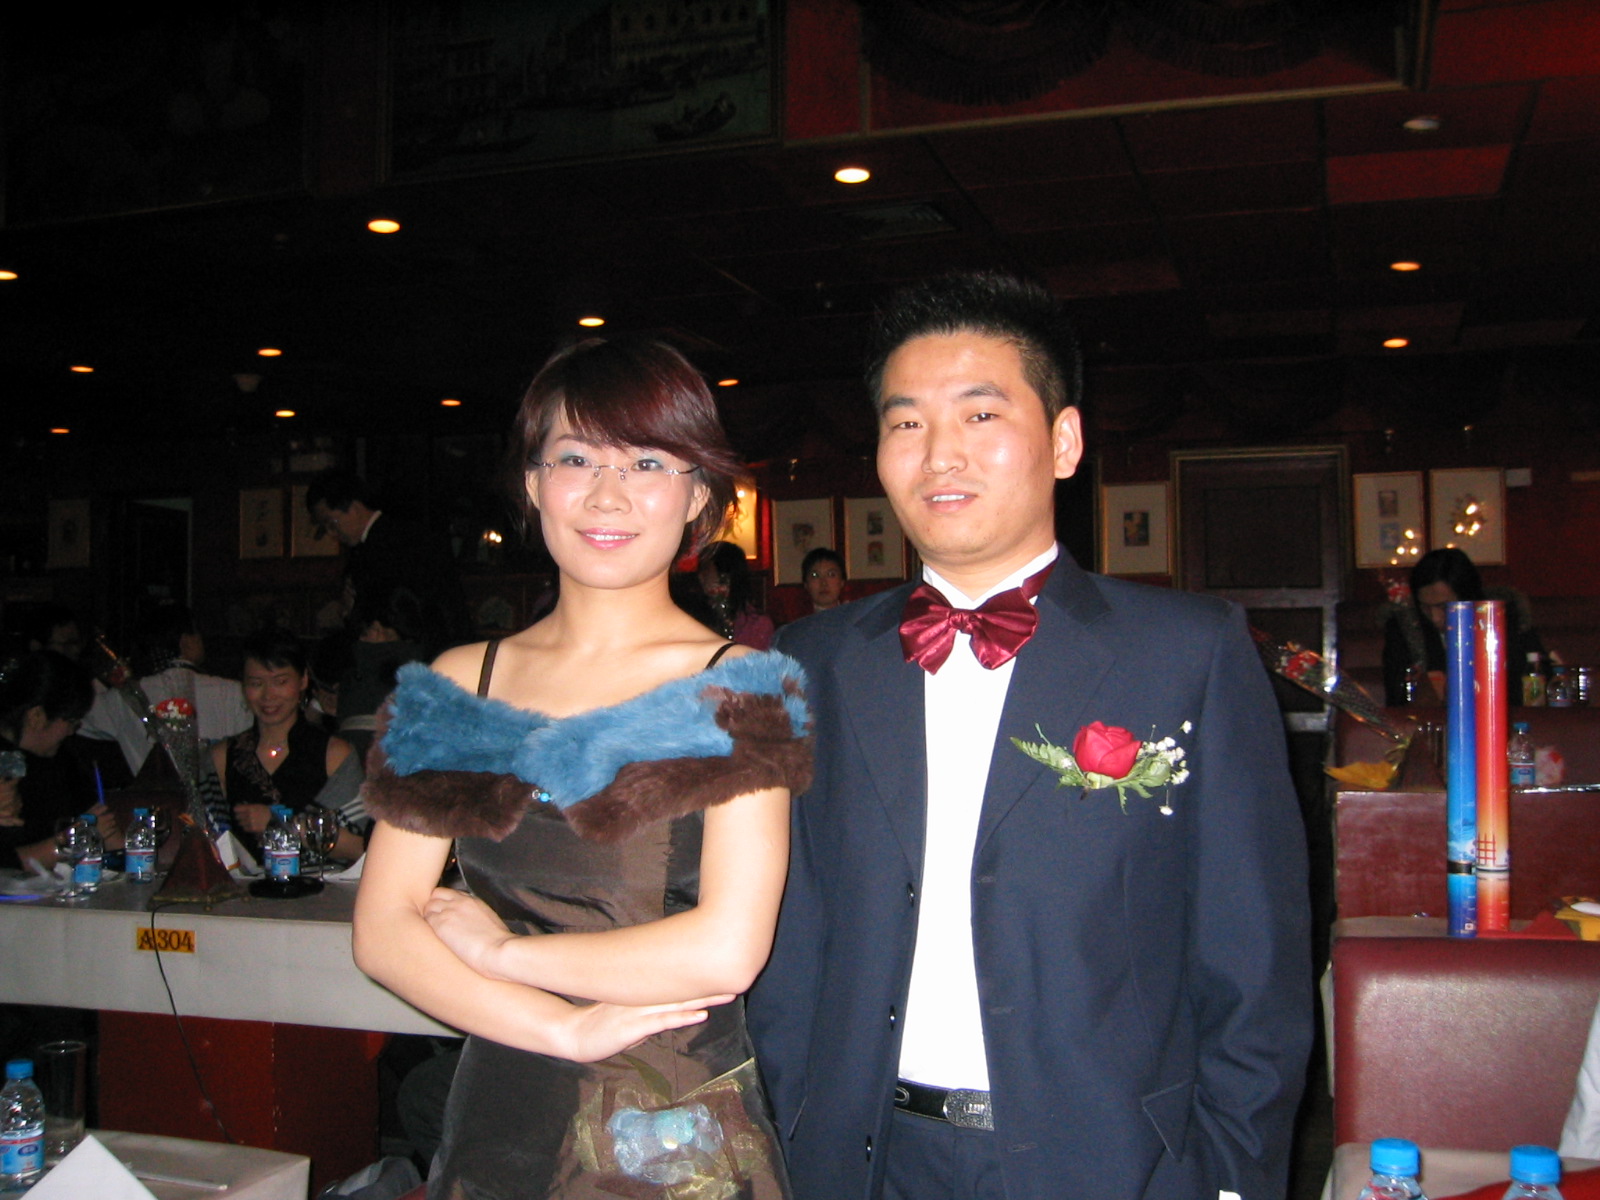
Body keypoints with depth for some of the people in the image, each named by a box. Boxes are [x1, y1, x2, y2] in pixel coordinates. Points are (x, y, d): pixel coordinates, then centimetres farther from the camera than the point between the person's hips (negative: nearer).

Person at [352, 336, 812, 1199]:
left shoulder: (736, 690, -9)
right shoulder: (457, 684, 3)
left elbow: (724, 951, -17)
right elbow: (383, 930, -2)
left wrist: (500, 949, -8)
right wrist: (560, 1025, -13)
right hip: (493, 1129, 3)